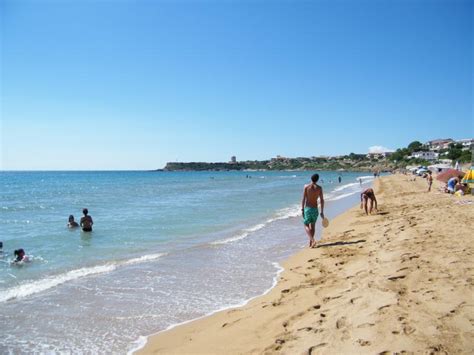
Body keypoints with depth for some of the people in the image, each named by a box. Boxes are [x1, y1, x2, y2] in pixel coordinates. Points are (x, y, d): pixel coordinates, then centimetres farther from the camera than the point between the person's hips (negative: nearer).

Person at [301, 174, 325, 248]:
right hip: (315, 209, 3)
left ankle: (312, 240, -14)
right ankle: (310, 243, 20)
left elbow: (303, 199, -9)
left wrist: (302, 209, -3)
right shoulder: (319, 188, -1)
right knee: (313, 225, 17)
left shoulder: (306, 186, -6)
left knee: (306, 225, 7)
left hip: (307, 208, -2)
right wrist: (322, 212, 5)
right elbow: (322, 200, -1)